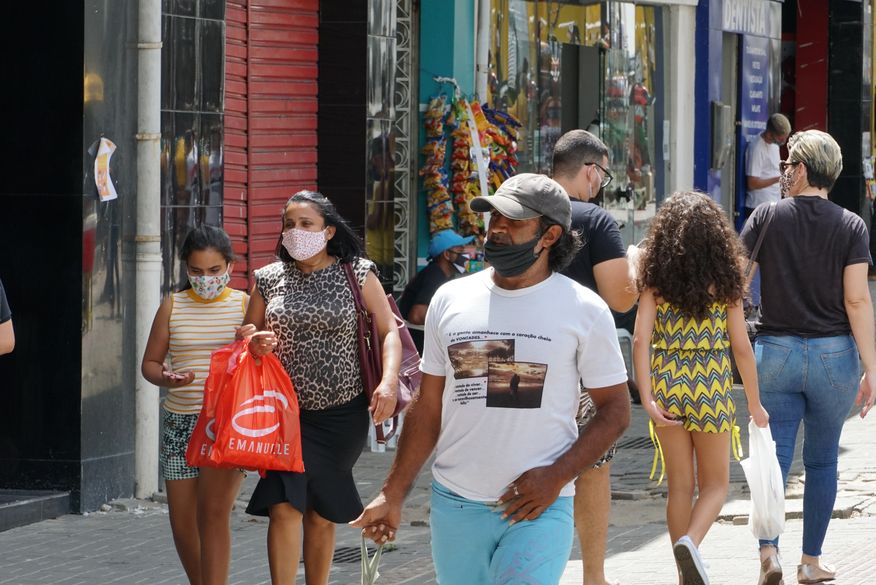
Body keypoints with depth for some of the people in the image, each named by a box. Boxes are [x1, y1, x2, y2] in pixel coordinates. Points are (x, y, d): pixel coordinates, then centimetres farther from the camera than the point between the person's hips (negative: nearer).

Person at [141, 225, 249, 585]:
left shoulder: (245, 305, 1)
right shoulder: (173, 307, 7)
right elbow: (150, 363, 10)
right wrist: (166, 378, -13)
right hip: (180, 421, 4)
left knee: (214, 511, -17)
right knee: (182, 523, 7)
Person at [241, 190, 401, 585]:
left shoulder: (357, 274, -1)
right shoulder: (268, 279, 4)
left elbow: (389, 331, -2)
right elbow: (247, 337, 13)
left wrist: (389, 381, -18)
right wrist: (256, 343, -12)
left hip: (343, 415, 0)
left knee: (321, 514, 9)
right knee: (284, 507, -13)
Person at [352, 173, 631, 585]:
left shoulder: (583, 310, -2)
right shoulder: (450, 300, 7)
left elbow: (615, 409, 1)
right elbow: (428, 409, 13)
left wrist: (557, 477, -12)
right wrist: (393, 494, 9)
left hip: (539, 508, -3)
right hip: (455, 505, 4)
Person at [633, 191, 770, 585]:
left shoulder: (655, 280, -1)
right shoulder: (723, 282, -4)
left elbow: (640, 340, -10)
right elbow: (741, 346, -3)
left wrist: (647, 398, -12)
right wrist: (755, 403, 7)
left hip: (667, 385, 2)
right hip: (711, 388, -2)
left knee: (680, 485, 13)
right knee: (715, 483, 10)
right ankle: (690, 542, -18)